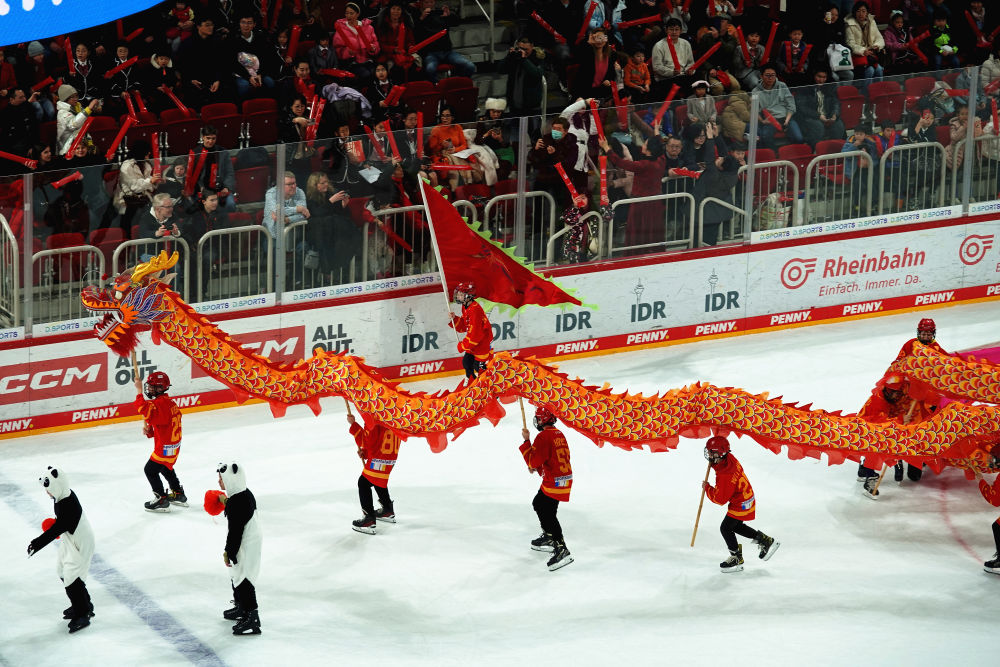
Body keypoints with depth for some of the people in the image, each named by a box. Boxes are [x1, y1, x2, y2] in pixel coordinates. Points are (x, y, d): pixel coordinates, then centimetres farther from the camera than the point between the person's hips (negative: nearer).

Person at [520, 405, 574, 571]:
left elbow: (533, 461, -20)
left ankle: (561, 550, -21)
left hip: (554, 482, -10)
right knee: (539, 504, 26)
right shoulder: (559, 434, 14)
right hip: (564, 478, 10)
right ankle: (549, 537, 38)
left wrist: (526, 441, -11)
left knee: (548, 514, -13)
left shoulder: (544, 437, -17)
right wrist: (537, 467, 16)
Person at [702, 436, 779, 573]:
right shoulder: (729, 458, -8)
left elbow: (720, 499, -26)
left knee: (726, 528, -2)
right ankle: (765, 541, 32)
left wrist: (707, 488, -12)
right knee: (736, 526, 23)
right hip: (747, 498, 10)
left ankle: (736, 558, 11)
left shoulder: (725, 475, -35)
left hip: (741, 504, -10)